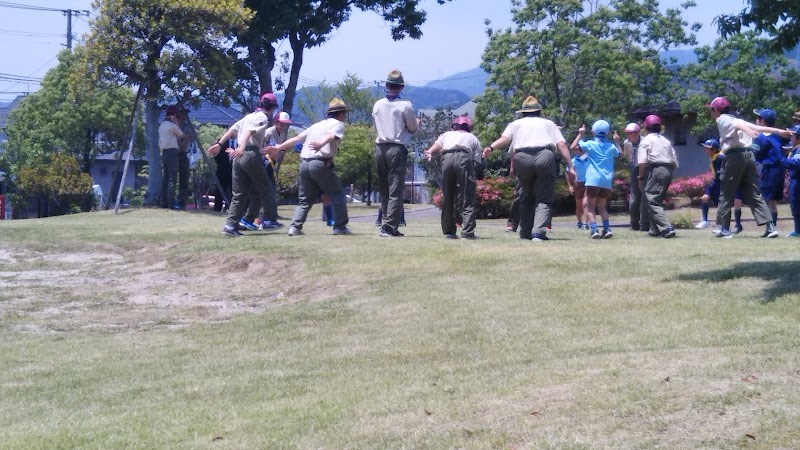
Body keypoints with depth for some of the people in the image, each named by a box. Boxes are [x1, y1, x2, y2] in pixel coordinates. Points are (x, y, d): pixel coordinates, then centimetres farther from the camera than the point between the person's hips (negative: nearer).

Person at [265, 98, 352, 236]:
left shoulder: (316, 125, 27)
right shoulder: (338, 124, 7)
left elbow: (296, 138, 20)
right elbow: (331, 136, -15)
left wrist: (278, 148, 18)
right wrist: (320, 144, -35)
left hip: (304, 164, 6)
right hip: (321, 163, -6)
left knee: (306, 199, 14)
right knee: (337, 194, 6)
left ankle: (295, 227, 0)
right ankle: (340, 227, 2)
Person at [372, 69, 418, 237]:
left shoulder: (377, 105, 6)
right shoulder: (405, 106, -8)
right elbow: (413, 129, 2)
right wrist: (417, 122, 22)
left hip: (380, 148, 5)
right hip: (397, 149, -5)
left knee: (384, 190, 12)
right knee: (396, 190, -4)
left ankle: (387, 224, 13)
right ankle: (389, 226, -12)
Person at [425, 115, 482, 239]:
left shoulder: (447, 134, 35)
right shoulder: (472, 137, 32)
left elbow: (438, 144, 11)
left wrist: (430, 152, -3)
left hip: (446, 158, 2)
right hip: (464, 157, -2)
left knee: (447, 197, 11)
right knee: (467, 197, -1)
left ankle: (448, 231, 14)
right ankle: (467, 232, -9)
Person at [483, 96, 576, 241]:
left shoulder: (517, 124, 24)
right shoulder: (549, 124, 25)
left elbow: (505, 138, 2)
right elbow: (562, 145, 12)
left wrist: (491, 147, -11)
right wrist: (570, 167, 9)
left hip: (522, 159, 1)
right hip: (545, 157, -1)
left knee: (526, 198, 18)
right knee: (544, 200, 0)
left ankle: (525, 232, 16)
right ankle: (538, 231, -18)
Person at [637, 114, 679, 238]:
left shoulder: (646, 140, 2)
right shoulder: (666, 141, 21)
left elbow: (642, 161, -10)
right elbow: (675, 162, 15)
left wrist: (641, 178, -6)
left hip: (655, 170, -7)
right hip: (668, 171, 7)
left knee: (653, 201, -7)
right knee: (657, 200, 19)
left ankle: (666, 228, -22)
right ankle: (655, 230, 21)